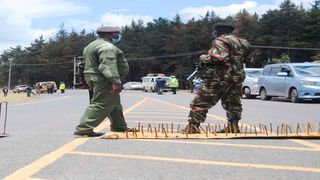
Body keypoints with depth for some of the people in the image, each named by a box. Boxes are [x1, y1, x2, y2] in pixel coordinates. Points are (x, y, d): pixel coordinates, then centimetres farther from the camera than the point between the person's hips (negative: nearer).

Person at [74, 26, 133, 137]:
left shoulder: (91, 46, 19)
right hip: (104, 81, -11)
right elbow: (108, 66, -26)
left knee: (114, 104, 19)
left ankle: (119, 127, 28)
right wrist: (116, 82, -31)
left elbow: (91, 64, 22)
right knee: (100, 105, -10)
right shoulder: (107, 47, -16)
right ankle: (83, 129, -11)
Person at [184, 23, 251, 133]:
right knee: (233, 104, 17)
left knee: (200, 103, -2)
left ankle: (192, 127, -3)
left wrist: (203, 58, -8)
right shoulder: (241, 42, 17)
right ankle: (233, 127, 15)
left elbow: (218, 58, -21)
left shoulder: (220, 41, -9)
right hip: (237, 78, 7)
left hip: (219, 78, -7)